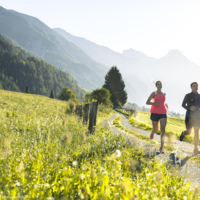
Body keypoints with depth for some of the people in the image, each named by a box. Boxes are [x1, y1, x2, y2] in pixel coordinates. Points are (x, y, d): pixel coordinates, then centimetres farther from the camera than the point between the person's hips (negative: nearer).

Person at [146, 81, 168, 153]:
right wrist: (154, 103, -20)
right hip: (155, 113, -3)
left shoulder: (164, 94, 18)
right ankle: (152, 133, 49)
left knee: (163, 129, -17)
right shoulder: (154, 93, 2)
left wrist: (165, 104, 13)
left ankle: (161, 147, -21)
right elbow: (147, 102, -3)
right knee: (156, 130, 7)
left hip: (163, 113, 3)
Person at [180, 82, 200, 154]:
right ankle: (183, 133, 37)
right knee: (188, 132, -1)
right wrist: (189, 108, -19)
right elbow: (183, 105, -1)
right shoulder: (188, 96, -3)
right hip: (189, 116, -3)